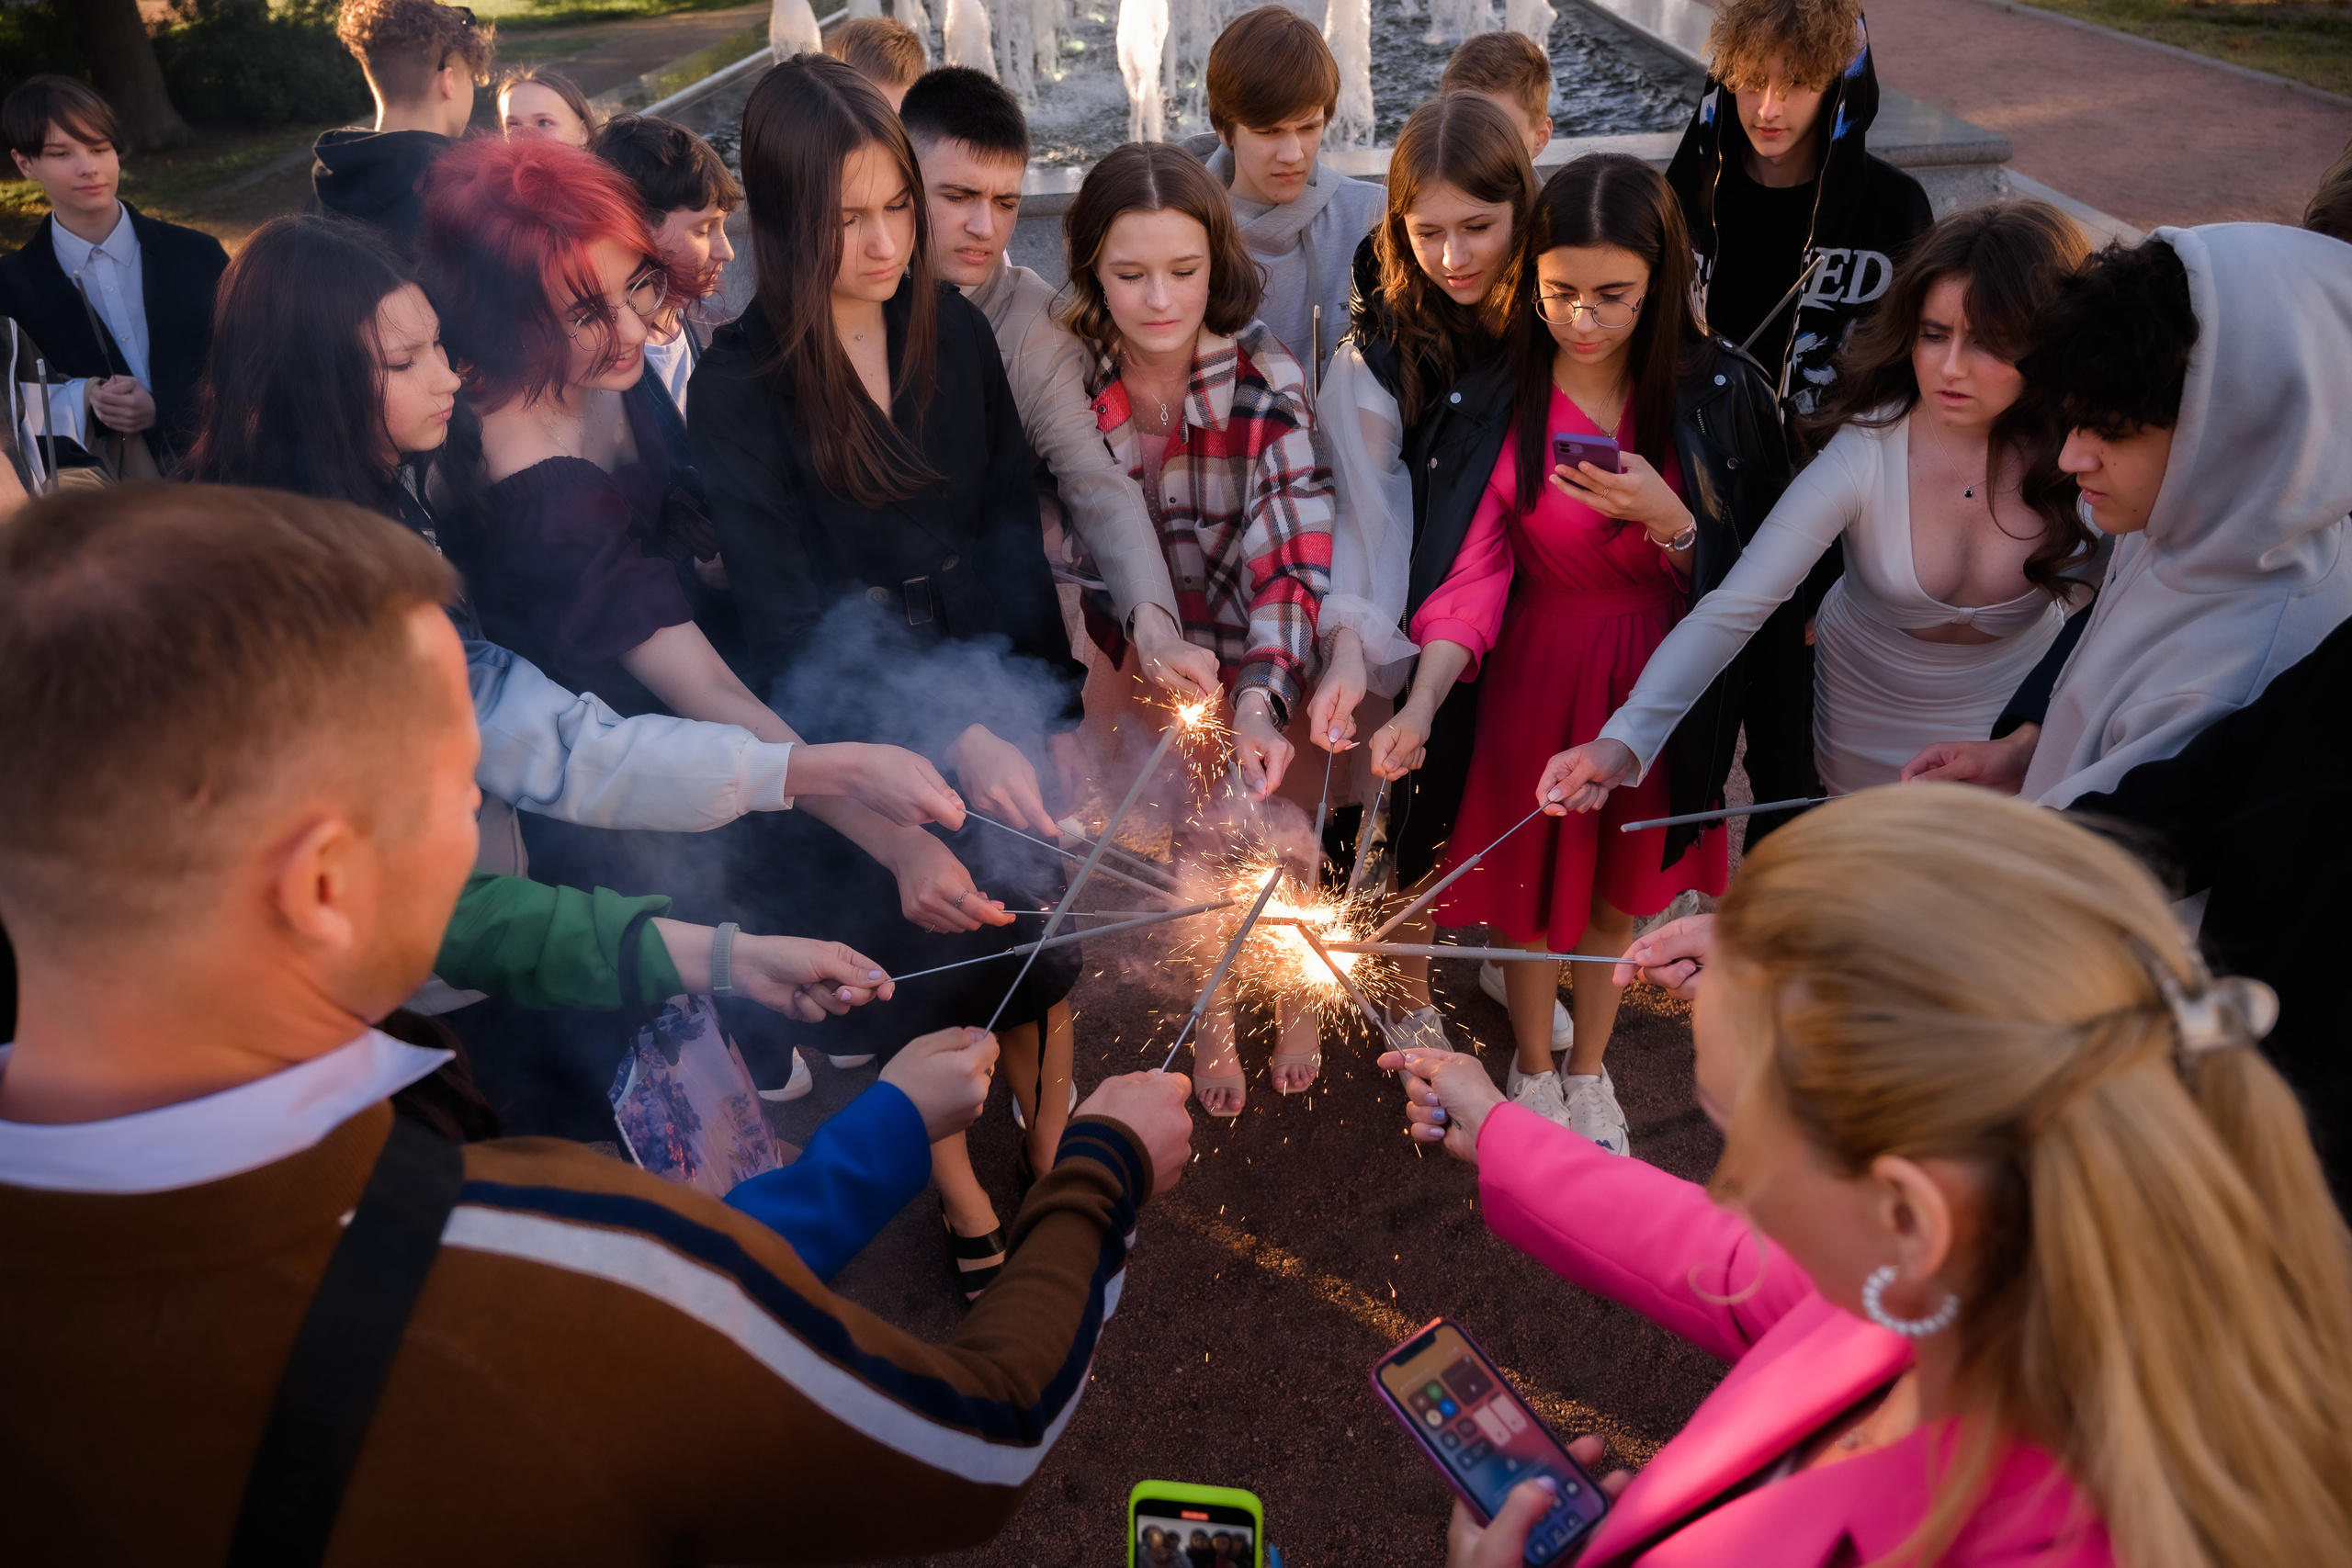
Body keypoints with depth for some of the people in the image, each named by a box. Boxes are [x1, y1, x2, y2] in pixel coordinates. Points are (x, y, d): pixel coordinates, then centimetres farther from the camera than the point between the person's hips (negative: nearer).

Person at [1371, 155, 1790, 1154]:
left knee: (1617, 892, 19)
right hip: (1535, 672, -1)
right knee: (1530, 894, 14)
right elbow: (1471, 569, -18)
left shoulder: (1717, 393, -10)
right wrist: (1420, 706, -32)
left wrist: (1667, 520, -27)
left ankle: (1589, 1072, 47)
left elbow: (1750, 578, -7)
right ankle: (1534, 1072, 44)